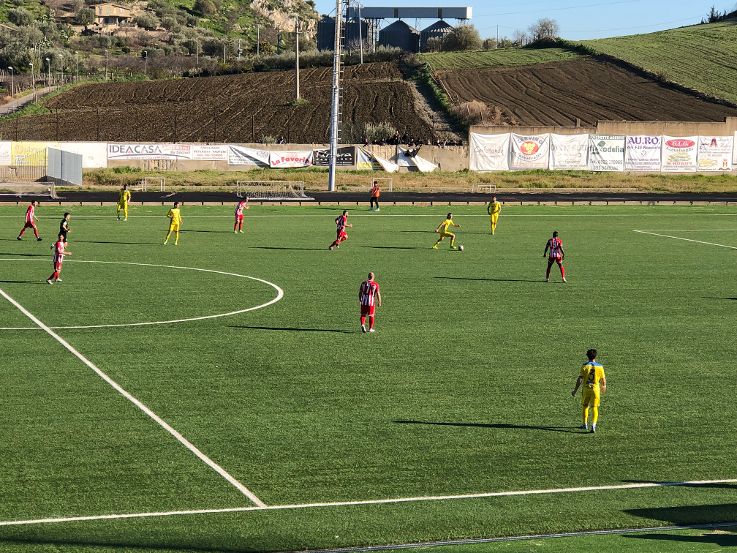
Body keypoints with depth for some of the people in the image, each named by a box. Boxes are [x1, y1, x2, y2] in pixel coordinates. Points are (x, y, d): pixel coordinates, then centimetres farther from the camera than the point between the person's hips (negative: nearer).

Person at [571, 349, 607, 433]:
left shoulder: (585, 366, -6)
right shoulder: (600, 366, -3)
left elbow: (580, 379, -8)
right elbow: (603, 379, 4)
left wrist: (575, 390, -2)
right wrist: (603, 387, 25)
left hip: (586, 388, 0)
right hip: (595, 389, 0)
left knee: (585, 406, 18)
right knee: (594, 408, 2)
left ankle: (585, 424, 26)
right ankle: (593, 425, -14)